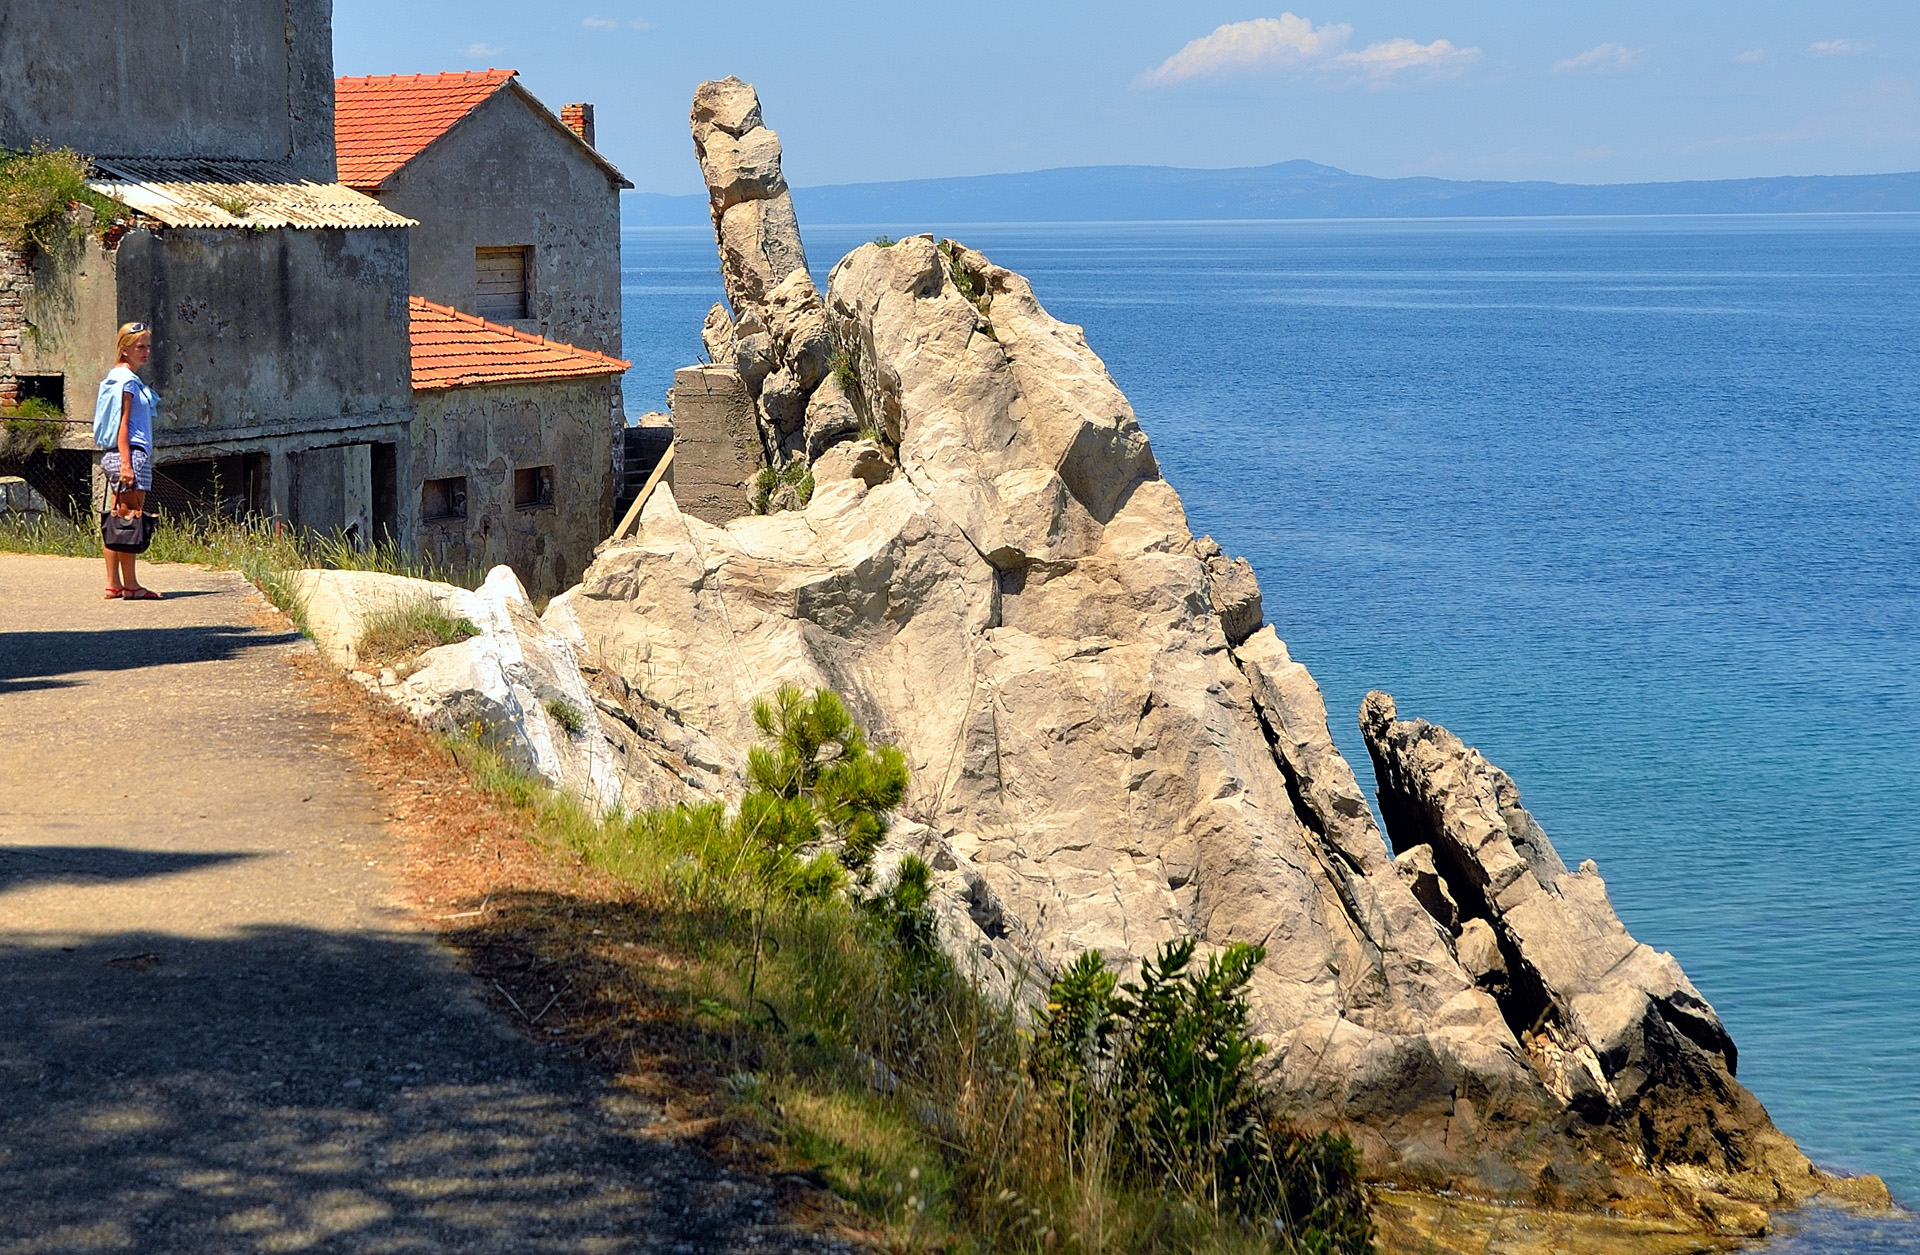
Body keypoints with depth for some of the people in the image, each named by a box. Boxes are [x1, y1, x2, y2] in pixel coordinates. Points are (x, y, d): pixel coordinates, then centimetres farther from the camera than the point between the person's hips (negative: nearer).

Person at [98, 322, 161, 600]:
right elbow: (122, 424, -17)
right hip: (130, 453, -10)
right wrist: (126, 462, -21)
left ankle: (113, 584, 12)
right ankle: (130, 585, -6)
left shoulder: (119, 377, 18)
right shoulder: (127, 380, -11)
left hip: (116, 455, 10)